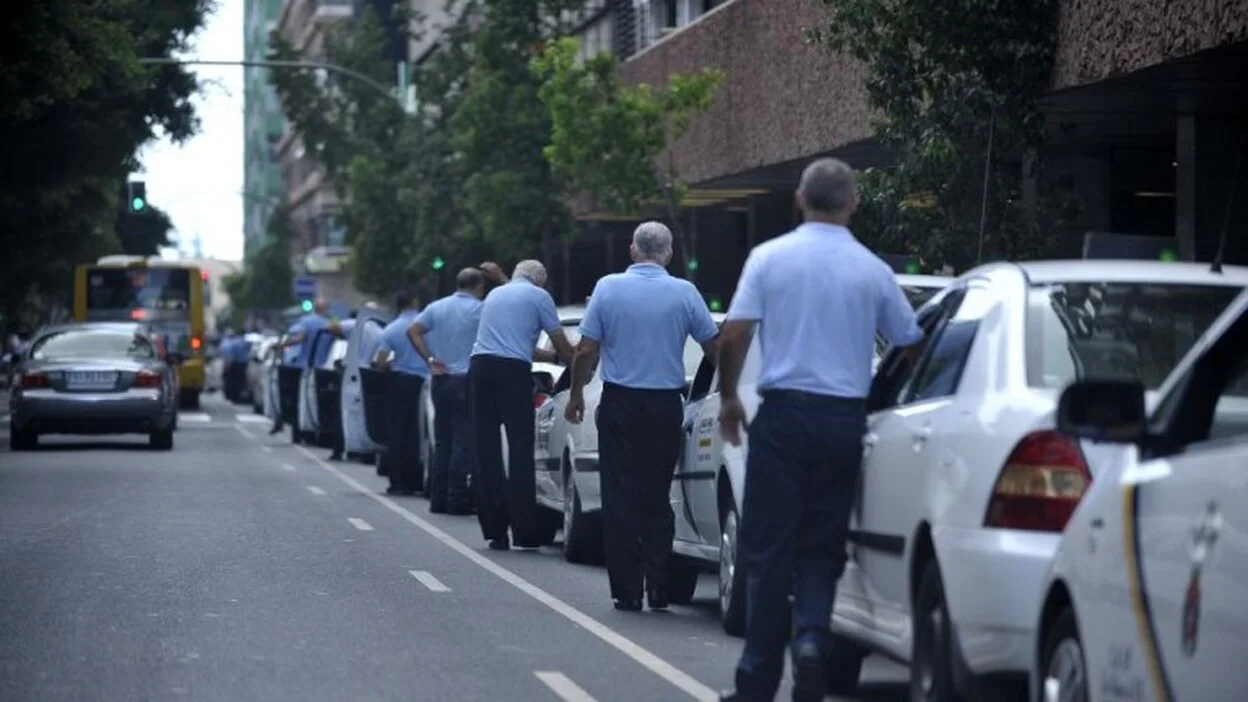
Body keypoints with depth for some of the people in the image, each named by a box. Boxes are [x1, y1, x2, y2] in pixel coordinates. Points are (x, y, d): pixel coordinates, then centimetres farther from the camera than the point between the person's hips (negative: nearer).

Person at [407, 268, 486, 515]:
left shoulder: (437, 307, 8)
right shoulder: (479, 310, -5)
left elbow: (413, 330, 0)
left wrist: (430, 359, -1)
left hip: (441, 381, 5)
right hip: (466, 381, -5)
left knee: (442, 441, 11)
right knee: (463, 441, -3)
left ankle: (438, 498, 11)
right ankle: (457, 499, -5)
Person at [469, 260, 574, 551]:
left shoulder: (495, 294, 25)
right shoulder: (539, 296, 7)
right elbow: (562, 345, 9)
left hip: (479, 365, 5)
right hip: (513, 370, -5)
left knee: (487, 449, 5)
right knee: (520, 448, -4)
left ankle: (494, 529, 5)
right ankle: (524, 531, -7)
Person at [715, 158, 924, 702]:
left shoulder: (770, 257, -1)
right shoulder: (873, 270, 4)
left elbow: (734, 334, -6)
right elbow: (909, 342, 11)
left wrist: (729, 398, 8)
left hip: (784, 413, -2)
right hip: (846, 418, 2)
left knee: (768, 548, 3)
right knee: (821, 544, 12)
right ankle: (812, 637, -12)